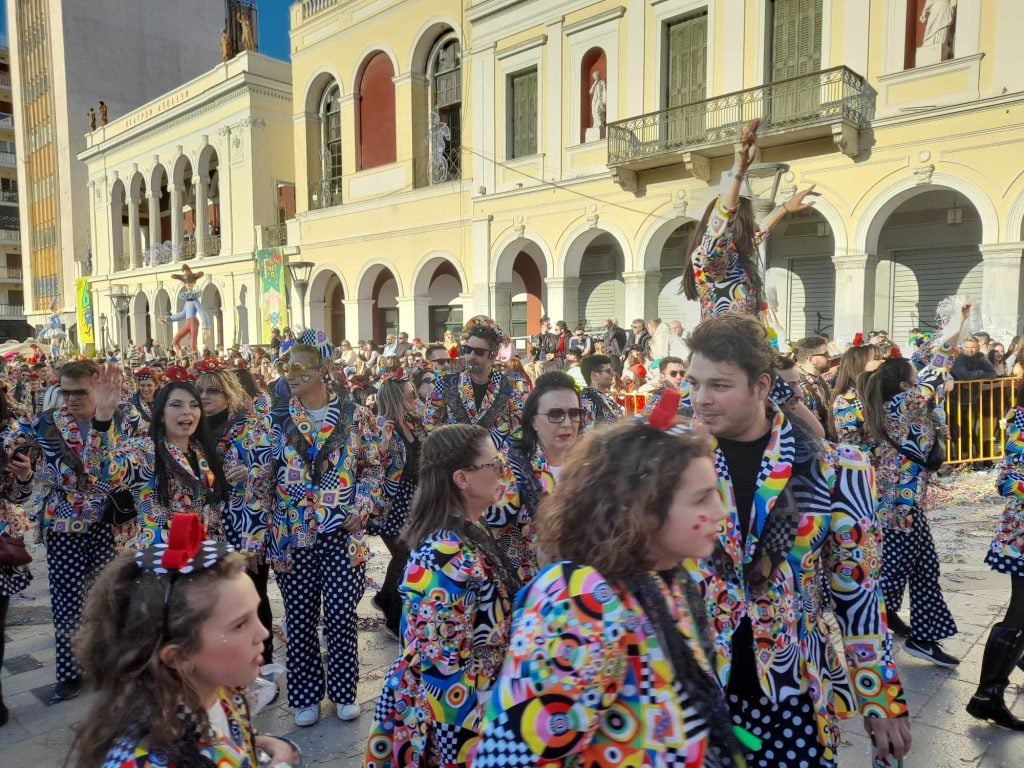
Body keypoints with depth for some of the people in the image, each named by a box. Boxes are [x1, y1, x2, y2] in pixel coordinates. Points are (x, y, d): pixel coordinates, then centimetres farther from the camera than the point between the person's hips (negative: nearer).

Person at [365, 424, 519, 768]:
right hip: (454, 718, -8)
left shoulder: (469, 535, -1)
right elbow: (442, 665, -26)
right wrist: (474, 735, -17)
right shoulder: (446, 557, -29)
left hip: (474, 700, 8)